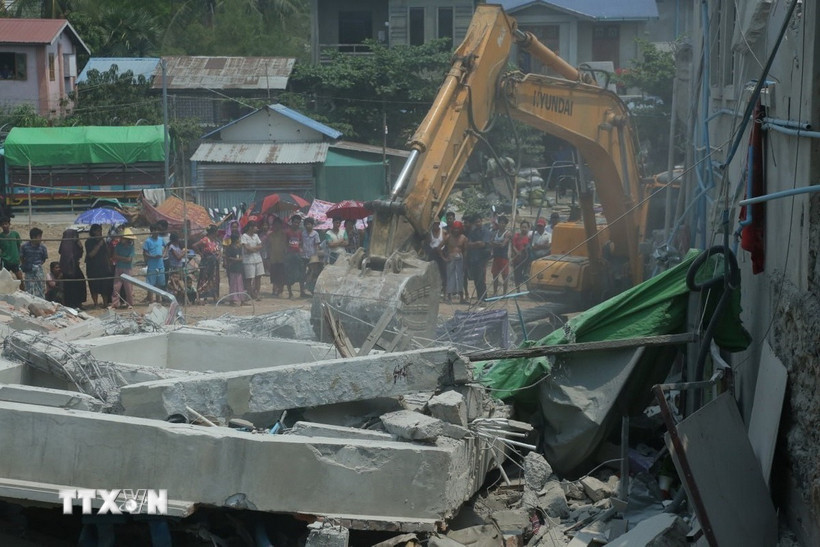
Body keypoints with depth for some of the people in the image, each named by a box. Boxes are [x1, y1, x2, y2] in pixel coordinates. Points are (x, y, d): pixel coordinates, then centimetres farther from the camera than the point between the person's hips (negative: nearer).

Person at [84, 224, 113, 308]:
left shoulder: (102, 240, 10)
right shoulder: (89, 242, -7)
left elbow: (107, 254, 16)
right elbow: (91, 254, -18)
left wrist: (109, 265, 12)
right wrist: (99, 245, -21)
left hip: (103, 266, 5)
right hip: (93, 268, -5)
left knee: (105, 286, 3)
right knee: (95, 287, 1)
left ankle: (106, 303, 10)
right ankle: (96, 303, 9)